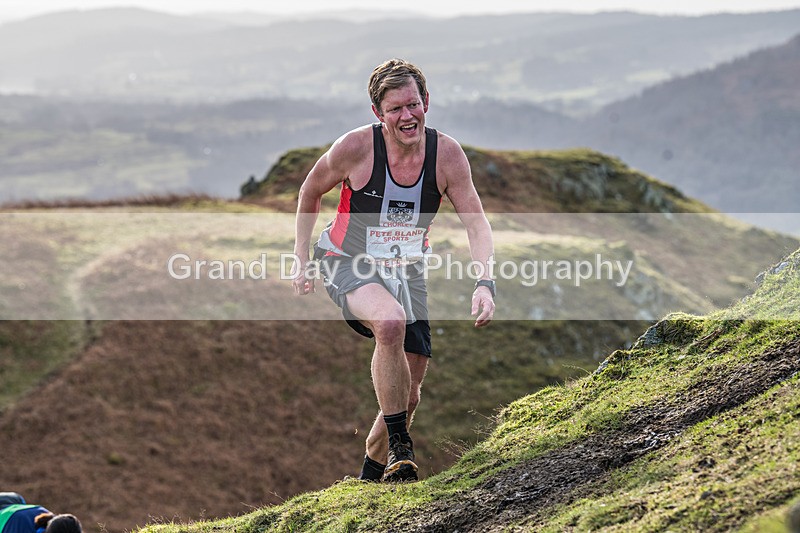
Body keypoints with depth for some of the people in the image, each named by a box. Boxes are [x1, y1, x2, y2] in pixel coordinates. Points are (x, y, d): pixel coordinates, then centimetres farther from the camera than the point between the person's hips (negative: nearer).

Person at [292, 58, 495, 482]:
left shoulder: (447, 154, -15)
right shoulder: (355, 147, -21)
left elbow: (476, 223, -13)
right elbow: (310, 192, -3)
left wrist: (485, 283, -28)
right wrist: (302, 260, -2)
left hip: (406, 271, 4)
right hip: (348, 265, -4)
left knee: (409, 390, 6)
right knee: (391, 321, -37)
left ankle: (372, 472, 31)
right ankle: (398, 445, -25)